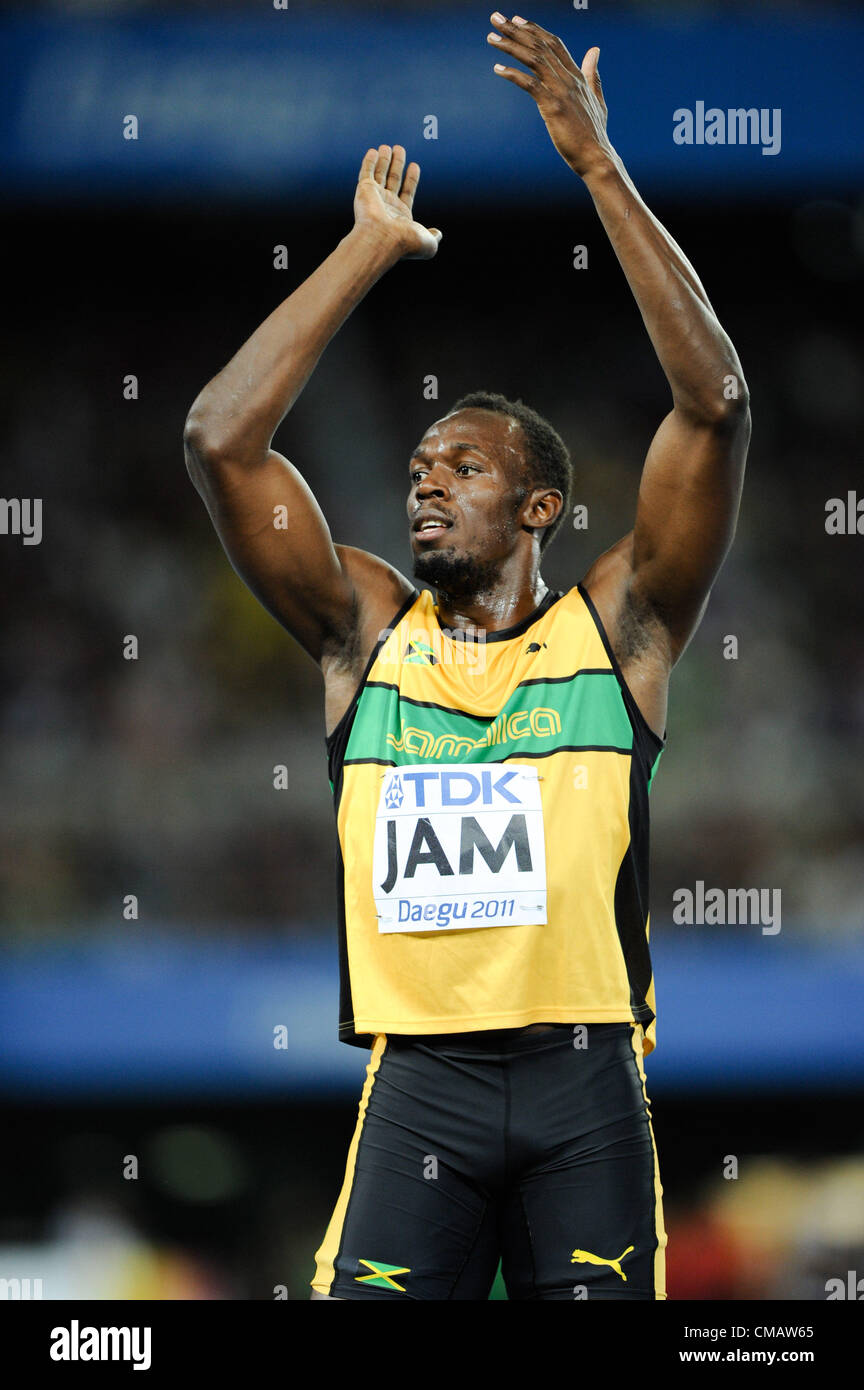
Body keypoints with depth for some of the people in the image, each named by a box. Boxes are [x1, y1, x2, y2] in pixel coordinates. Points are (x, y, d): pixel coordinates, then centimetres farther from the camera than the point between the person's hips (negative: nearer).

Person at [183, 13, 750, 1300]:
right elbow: (220, 439, 3)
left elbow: (716, 405, -4)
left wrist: (598, 165, -6)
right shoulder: (366, 634, 11)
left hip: (584, 1083, -1)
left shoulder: (615, 627, 7)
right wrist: (373, 247, 5)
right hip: (418, 1084, 1)